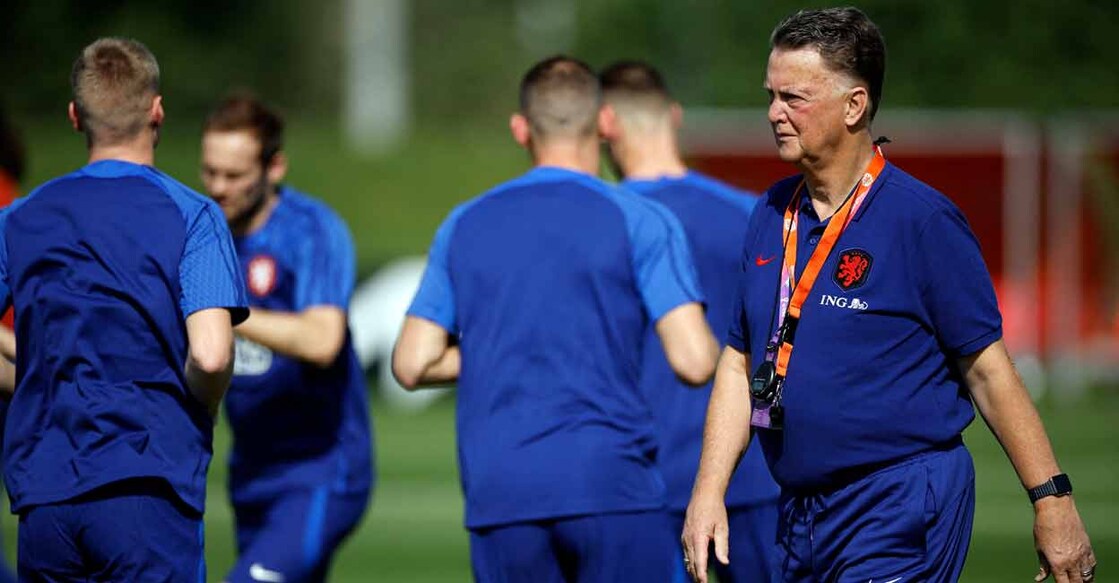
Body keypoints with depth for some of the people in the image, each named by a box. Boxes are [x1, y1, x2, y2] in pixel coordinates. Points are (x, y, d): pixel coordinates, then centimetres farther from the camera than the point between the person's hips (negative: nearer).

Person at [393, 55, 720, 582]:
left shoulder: (465, 225, 12)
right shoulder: (639, 221, -1)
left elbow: (412, 364, 9)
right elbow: (694, 361, -9)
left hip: (500, 498, 3)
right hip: (612, 485, -3)